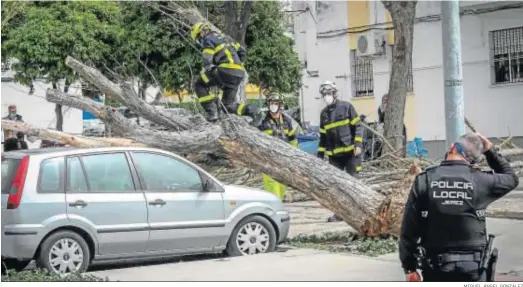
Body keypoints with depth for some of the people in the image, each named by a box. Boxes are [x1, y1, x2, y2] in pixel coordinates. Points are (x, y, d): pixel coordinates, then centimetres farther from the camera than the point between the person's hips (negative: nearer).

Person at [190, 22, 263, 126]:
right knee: (229, 105, 16)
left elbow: (207, 61, -8)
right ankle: (253, 111, -5)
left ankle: (212, 112, -5)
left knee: (199, 84, 7)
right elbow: (242, 51, 27)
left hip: (226, 70, -8)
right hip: (239, 74, 8)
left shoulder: (208, 39, 6)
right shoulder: (225, 37, 30)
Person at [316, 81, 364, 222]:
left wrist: (358, 144, -13)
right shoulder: (324, 113, 12)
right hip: (334, 154, 5)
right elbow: (323, 135, 16)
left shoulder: (347, 107, -3)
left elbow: (358, 126, -4)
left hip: (350, 152, -5)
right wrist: (320, 154, 12)